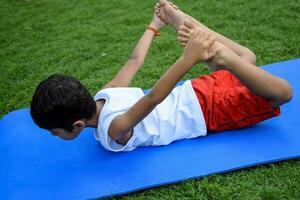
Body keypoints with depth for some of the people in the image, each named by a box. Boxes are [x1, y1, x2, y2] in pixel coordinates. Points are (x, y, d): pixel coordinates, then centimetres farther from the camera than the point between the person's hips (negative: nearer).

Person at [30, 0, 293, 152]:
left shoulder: (113, 130, -27)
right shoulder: (104, 94, -6)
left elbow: (151, 100, -44)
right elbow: (135, 61, 4)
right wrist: (154, 26, 19)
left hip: (209, 112, -6)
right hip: (199, 92, 6)